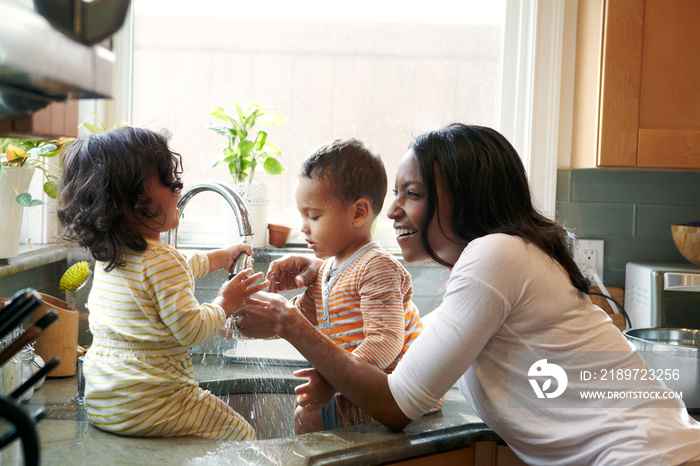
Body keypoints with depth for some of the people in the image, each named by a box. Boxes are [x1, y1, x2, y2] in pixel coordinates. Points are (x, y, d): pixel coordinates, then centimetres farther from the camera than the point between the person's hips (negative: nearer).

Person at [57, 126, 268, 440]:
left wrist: (222, 257, 36)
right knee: (243, 435, 6)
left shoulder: (106, 254, 9)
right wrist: (226, 302, -3)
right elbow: (192, 330, -20)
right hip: (148, 408, -9)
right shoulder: (160, 261, -22)